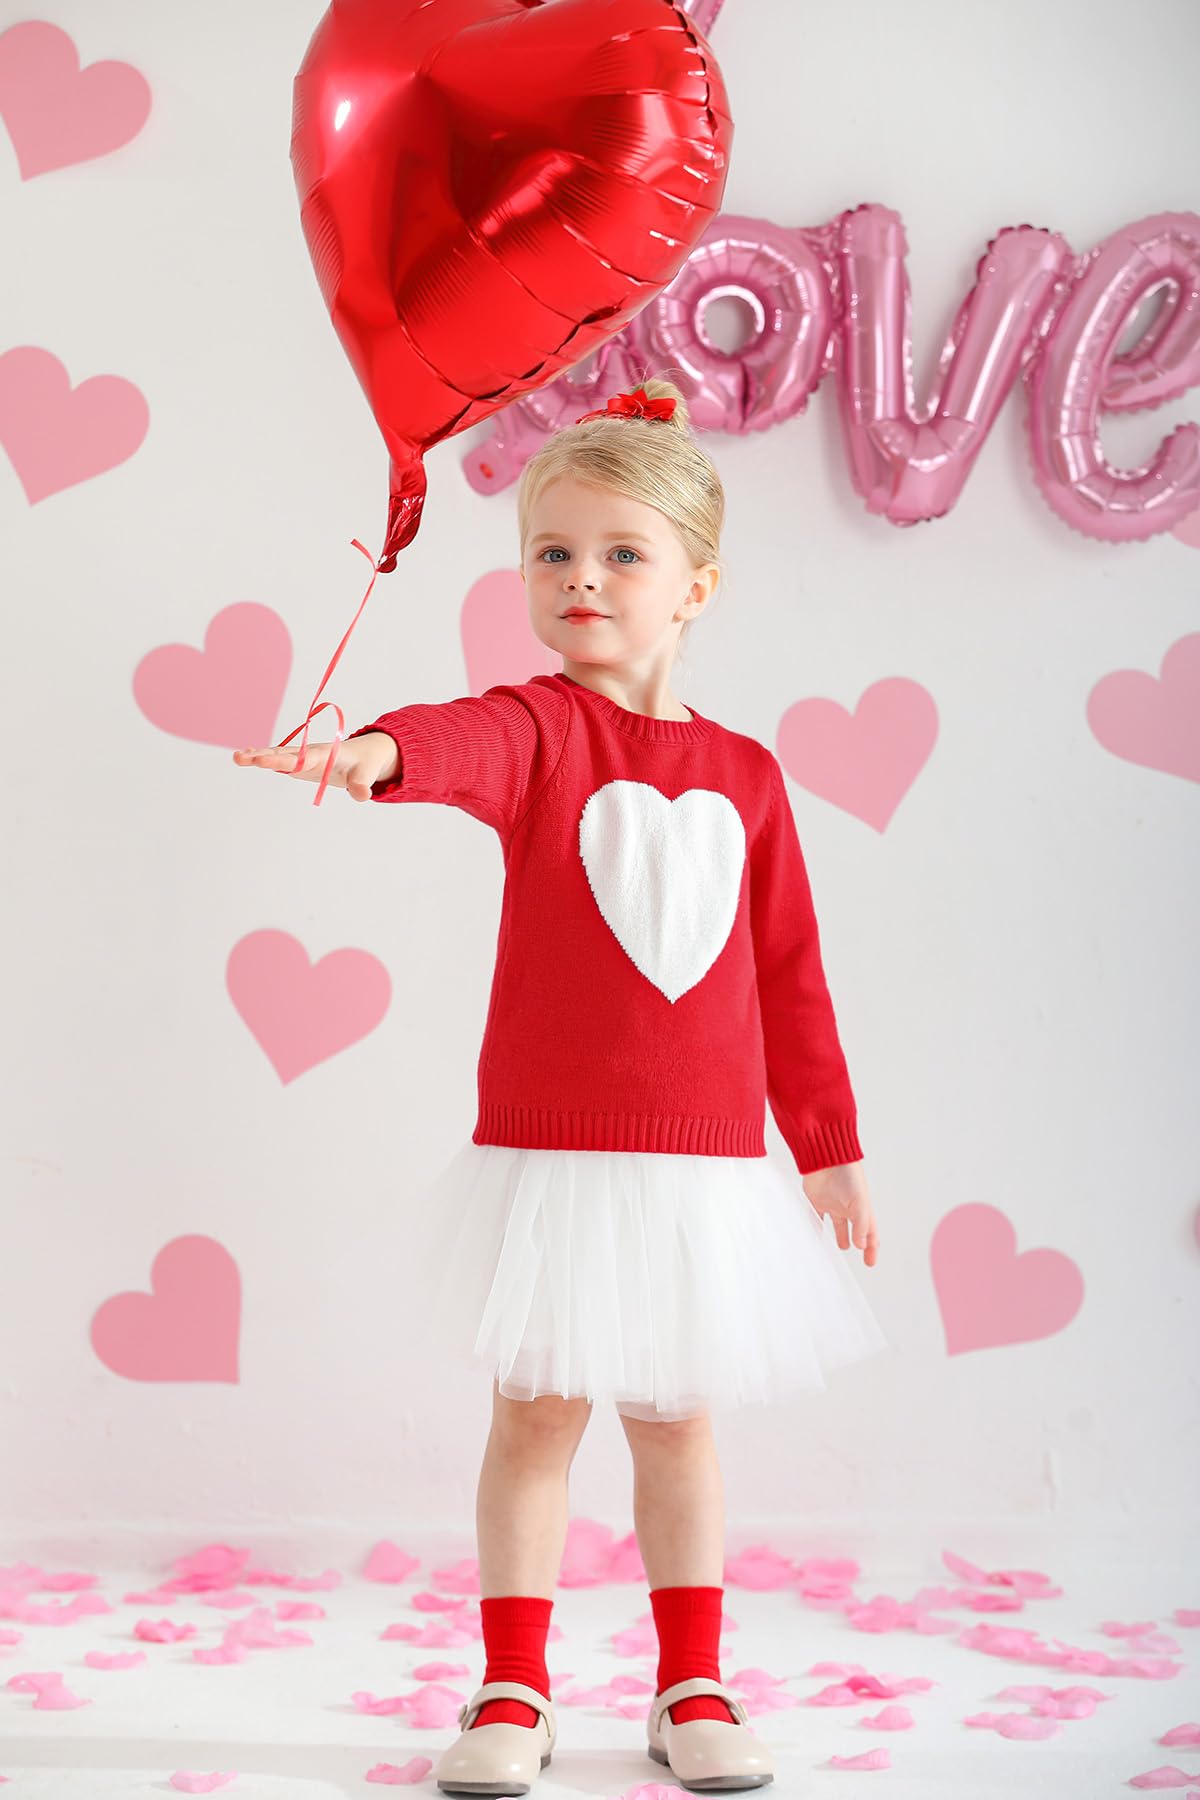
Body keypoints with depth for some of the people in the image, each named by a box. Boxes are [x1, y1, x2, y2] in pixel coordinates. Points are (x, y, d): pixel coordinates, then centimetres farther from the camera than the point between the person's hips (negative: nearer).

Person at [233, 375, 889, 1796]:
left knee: (677, 1418, 13)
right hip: (549, 1152, -2)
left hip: (709, 1161, 3)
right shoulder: (535, 731, -3)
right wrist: (381, 748, -53)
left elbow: (790, 975, 11)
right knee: (537, 1412, 5)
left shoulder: (743, 775, 7)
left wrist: (830, 1144, 13)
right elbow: (467, 746, -29)